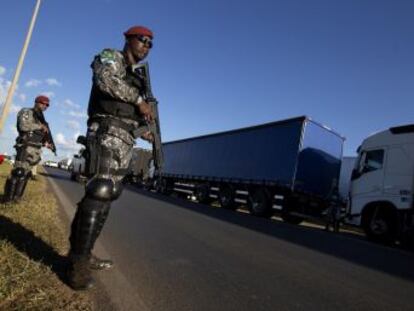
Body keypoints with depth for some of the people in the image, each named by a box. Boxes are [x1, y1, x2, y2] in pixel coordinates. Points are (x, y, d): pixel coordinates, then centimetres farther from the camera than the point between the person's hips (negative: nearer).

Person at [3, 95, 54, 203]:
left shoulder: (40, 119, 23)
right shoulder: (26, 112, 2)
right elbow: (23, 126, -17)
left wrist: (47, 144, 9)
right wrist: (40, 126, -9)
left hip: (36, 150, 8)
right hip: (26, 147, -8)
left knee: (25, 174, 8)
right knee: (18, 172, -12)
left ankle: (16, 197, 13)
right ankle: (7, 197, -7)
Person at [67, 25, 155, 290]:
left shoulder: (134, 78, 29)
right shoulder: (110, 57, 6)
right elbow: (105, 78, -19)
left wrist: (141, 132, 23)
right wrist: (139, 100, -15)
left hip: (124, 140, 9)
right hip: (108, 134, -9)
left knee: (106, 195, 7)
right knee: (100, 192, -16)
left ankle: (82, 254, 14)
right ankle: (78, 262, -10)